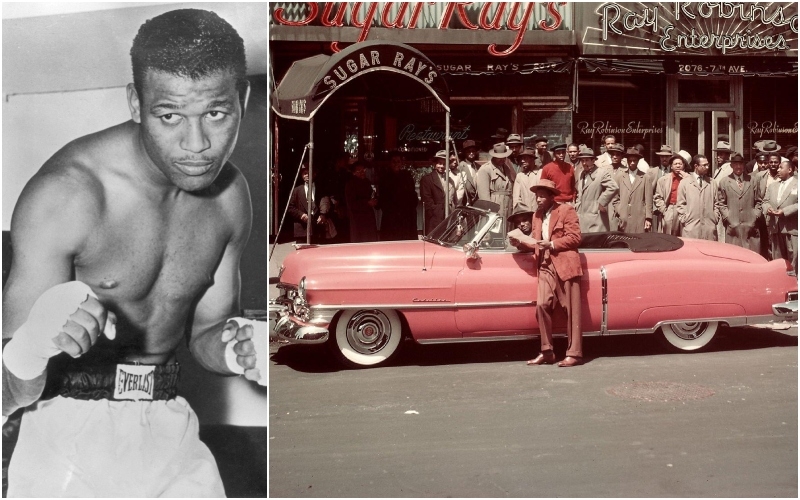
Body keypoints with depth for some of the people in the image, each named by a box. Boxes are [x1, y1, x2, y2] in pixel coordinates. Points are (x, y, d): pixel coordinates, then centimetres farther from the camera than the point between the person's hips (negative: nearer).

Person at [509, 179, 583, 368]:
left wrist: (552, 244, -17)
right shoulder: (537, 215, 20)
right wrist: (520, 243, 2)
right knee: (542, 305, -6)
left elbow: (575, 237, -8)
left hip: (565, 265, -6)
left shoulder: (566, 210, -1)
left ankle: (574, 353, 1)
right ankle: (547, 351, 3)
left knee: (572, 310, -2)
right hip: (546, 267, 6)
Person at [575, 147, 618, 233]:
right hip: (582, 217, 8)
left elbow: (614, 188, -24)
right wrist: (577, 206, 15)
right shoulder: (582, 174, 16)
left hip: (595, 218, -8)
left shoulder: (602, 172, -10)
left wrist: (601, 203, -19)